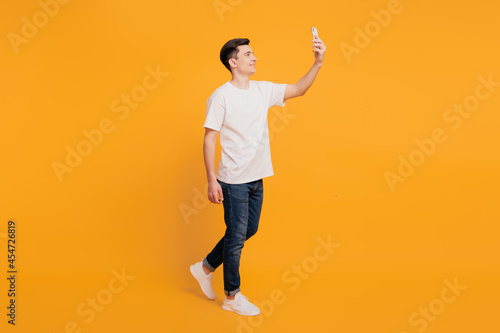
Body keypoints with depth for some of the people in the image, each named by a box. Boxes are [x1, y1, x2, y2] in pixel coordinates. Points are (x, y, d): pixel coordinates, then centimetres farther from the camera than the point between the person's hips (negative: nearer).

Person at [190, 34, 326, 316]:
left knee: (249, 230, 17)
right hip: (234, 180, -7)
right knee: (237, 236, 3)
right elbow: (209, 139, -13)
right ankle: (232, 297, 21)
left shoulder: (264, 90, 6)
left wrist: (318, 62, -5)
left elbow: (299, 89, 10)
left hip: (257, 178, 7)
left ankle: (206, 268, 35)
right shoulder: (221, 96, -12)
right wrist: (212, 181, -16)